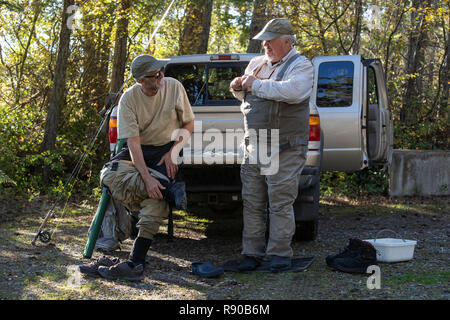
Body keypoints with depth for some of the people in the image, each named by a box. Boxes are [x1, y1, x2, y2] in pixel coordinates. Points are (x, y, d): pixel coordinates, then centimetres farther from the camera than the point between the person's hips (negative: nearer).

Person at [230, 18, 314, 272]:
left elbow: (292, 91, -26)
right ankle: (253, 253, 14)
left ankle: (280, 254, 4)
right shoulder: (257, 63, 17)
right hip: (254, 147, 6)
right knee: (252, 202, 6)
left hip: (285, 151, -6)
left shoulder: (301, 66, -4)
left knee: (280, 203, -5)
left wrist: (256, 84, -17)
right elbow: (248, 96, 32)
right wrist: (238, 88, 7)